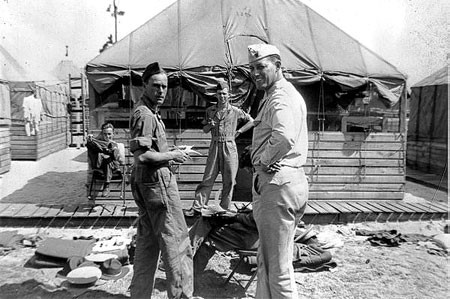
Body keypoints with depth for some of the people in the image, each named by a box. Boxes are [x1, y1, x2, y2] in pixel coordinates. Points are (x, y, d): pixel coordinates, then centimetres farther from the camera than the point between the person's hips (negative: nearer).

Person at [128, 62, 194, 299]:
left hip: (145, 183, 11)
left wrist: (170, 155, 13)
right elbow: (141, 155, -26)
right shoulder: (145, 114, -17)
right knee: (176, 243, 1)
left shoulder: (149, 112, 16)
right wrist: (172, 155, -15)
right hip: (157, 182, -11)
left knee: (147, 243, 17)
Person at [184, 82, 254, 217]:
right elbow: (205, 130, 15)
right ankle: (197, 208, 1)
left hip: (229, 147, -1)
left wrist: (239, 131, 5)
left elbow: (251, 121, 13)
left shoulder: (235, 111, 4)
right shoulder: (210, 111, 10)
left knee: (229, 181, 2)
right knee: (207, 179, -1)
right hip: (215, 146, 1)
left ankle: (224, 209, 13)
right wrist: (210, 125, -6)